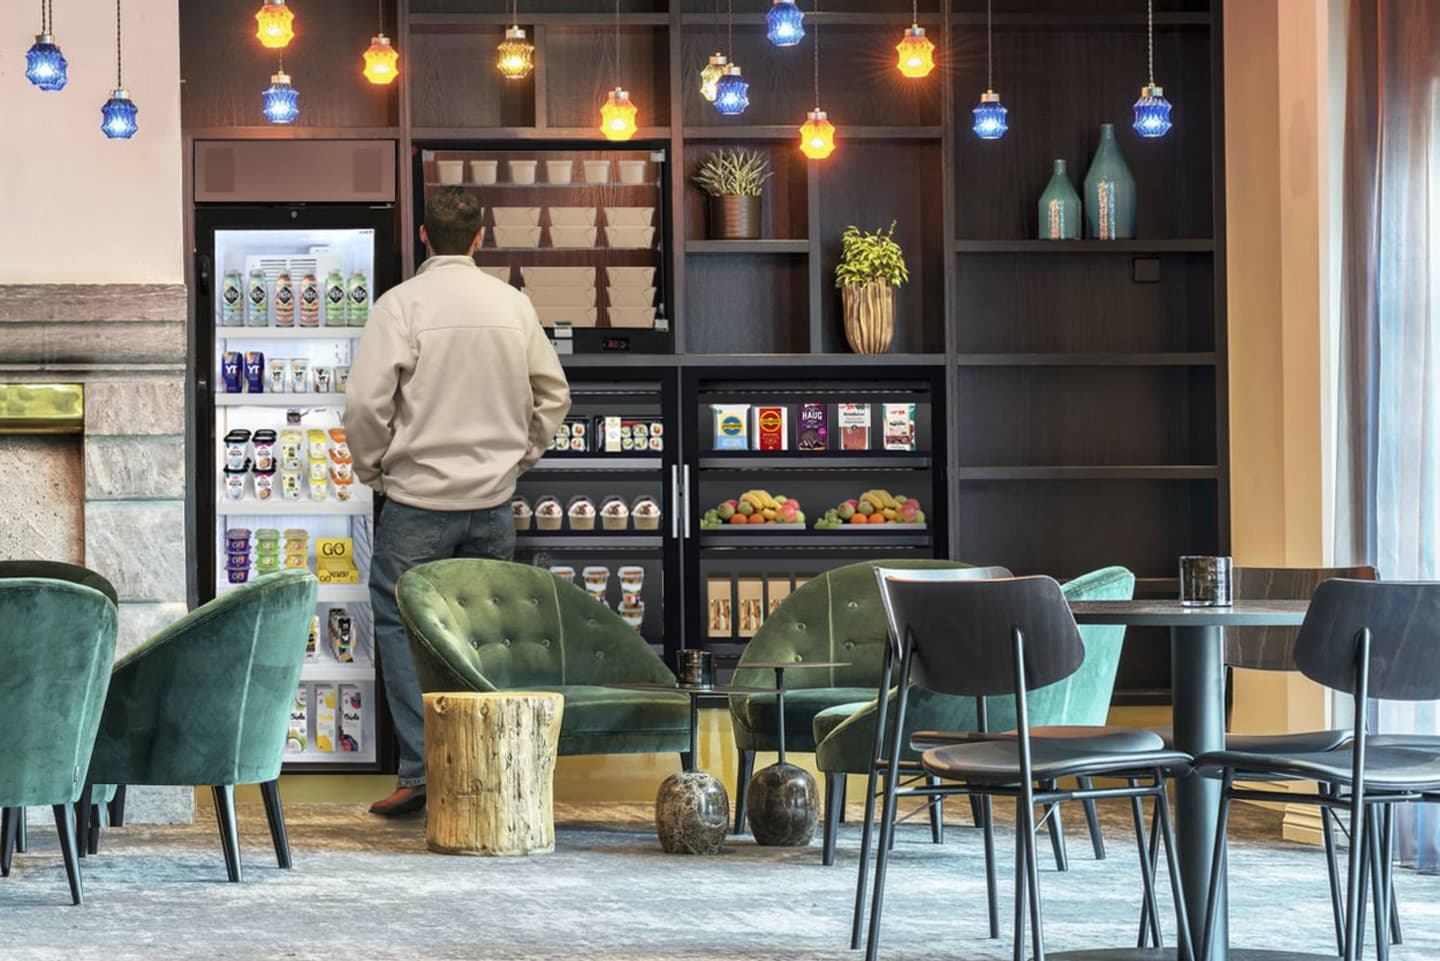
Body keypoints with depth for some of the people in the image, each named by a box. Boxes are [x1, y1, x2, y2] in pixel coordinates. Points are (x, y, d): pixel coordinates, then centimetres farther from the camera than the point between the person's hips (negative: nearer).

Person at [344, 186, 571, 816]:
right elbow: (554, 393, 12)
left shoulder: (402, 304, -10)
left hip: (419, 497, -4)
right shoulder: (513, 304, 4)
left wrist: (372, 468, 2)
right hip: (494, 498, 4)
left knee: (399, 623, 3)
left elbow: (366, 401, -14)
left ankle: (421, 770, -5)